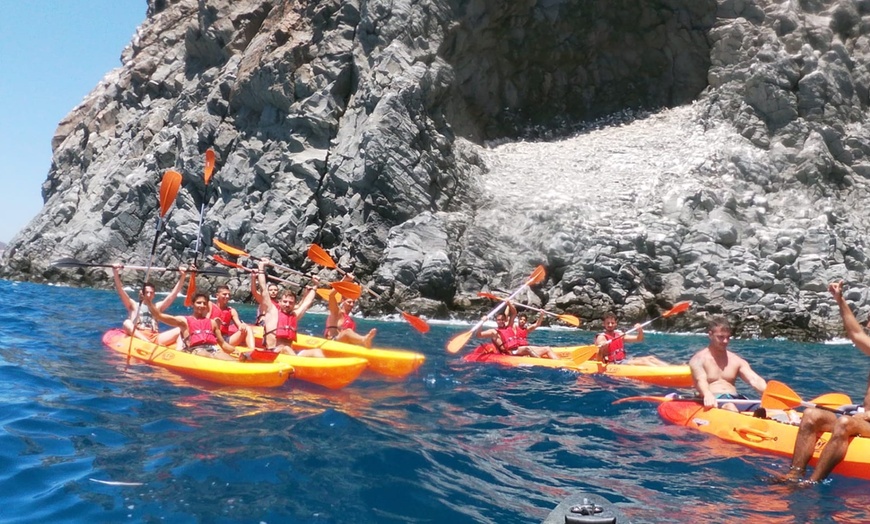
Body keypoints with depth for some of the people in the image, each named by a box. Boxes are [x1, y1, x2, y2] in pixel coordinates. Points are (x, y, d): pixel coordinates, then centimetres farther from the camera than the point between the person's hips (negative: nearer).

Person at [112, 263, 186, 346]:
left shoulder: (157, 306, 27)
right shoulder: (134, 305, 20)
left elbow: (172, 296, 19)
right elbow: (121, 292, 7)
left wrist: (182, 276, 9)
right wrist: (116, 273, -8)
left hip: (155, 338, 2)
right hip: (137, 337, -2)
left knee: (179, 330, -19)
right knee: (127, 323, -31)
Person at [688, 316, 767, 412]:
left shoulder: (737, 360, 18)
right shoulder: (698, 359, 4)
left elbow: (754, 380, 3)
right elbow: (700, 380, -16)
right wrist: (708, 395, -41)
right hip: (713, 402, -5)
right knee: (730, 407, -37)